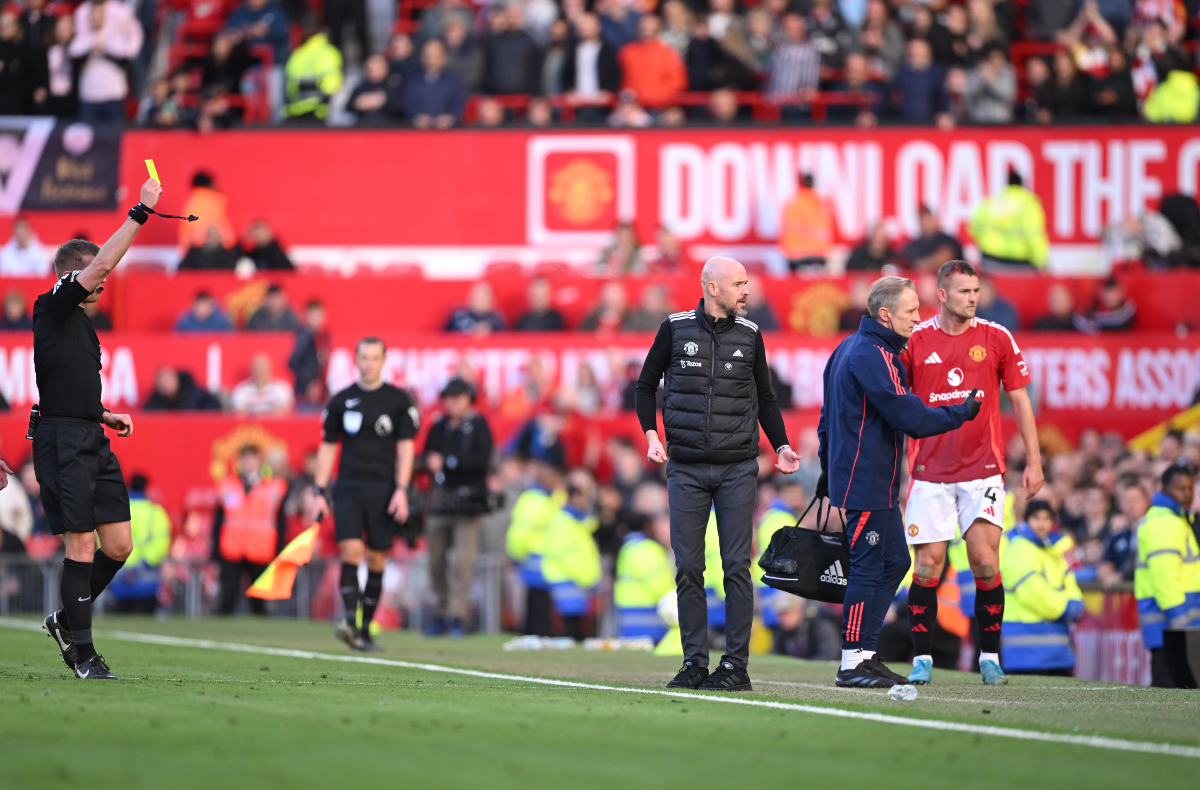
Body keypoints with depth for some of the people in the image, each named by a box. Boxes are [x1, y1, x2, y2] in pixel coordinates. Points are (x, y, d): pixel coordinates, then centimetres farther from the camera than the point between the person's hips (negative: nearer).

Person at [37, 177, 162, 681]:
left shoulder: (80, 323, 21)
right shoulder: (53, 308, -5)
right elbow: (103, 262, -16)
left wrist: (106, 416, 14)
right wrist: (140, 213, -13)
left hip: (92, 442, 9)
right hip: (63, 442, -9)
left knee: (118, 546, 4)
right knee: (82, 546, -8)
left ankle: (67, 621, 21)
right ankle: (82, 652, -2)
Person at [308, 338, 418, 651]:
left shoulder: (399, 400, 3)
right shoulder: (341, 401, 7)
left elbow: (405, 448, 1)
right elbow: (327, 448, 11)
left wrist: (401, 490, -9)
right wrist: (319, 493, 5)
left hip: (383, 490, 0)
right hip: (348, 488, 0)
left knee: (376, 560, 2)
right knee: (351, 549, -17)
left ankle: (365, 631, 11)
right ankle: (350, 621, -25)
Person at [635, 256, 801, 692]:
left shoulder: (749, 334, 6)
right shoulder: (675, 329, 2)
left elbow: (765, 397, 17)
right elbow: (646, 385, 13)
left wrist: (781, 446, 4)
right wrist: (651, 434, -1)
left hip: (738, 468, 0)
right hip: (686, 468, 0)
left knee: (736, 566, -3)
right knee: (688, 566, 0)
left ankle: (736, 665, 0)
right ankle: (695, 663, 6)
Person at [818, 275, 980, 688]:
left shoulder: (850, 348, 16)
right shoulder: (873, 356, -17)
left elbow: (828, 415, 23)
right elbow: (909, 417, -20)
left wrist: (829, 469, 28)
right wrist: (961, 413, -8)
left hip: (877, 483, 11)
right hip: (867, 480, -11)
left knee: (894, 561, 13)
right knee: (868, 567, -7)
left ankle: (865, 654, 15)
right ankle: (852, 663, -4)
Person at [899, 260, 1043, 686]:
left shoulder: (996, 338, 1)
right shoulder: (914, 341, 0)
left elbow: (1019, 400, 7)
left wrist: (1034, 460, 3)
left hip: (982, 471, 0)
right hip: (929, 472, 0)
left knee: (985, 562, -8)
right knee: (927, 566, -2)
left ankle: (990, 656, 4)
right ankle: (922, 659, 7)